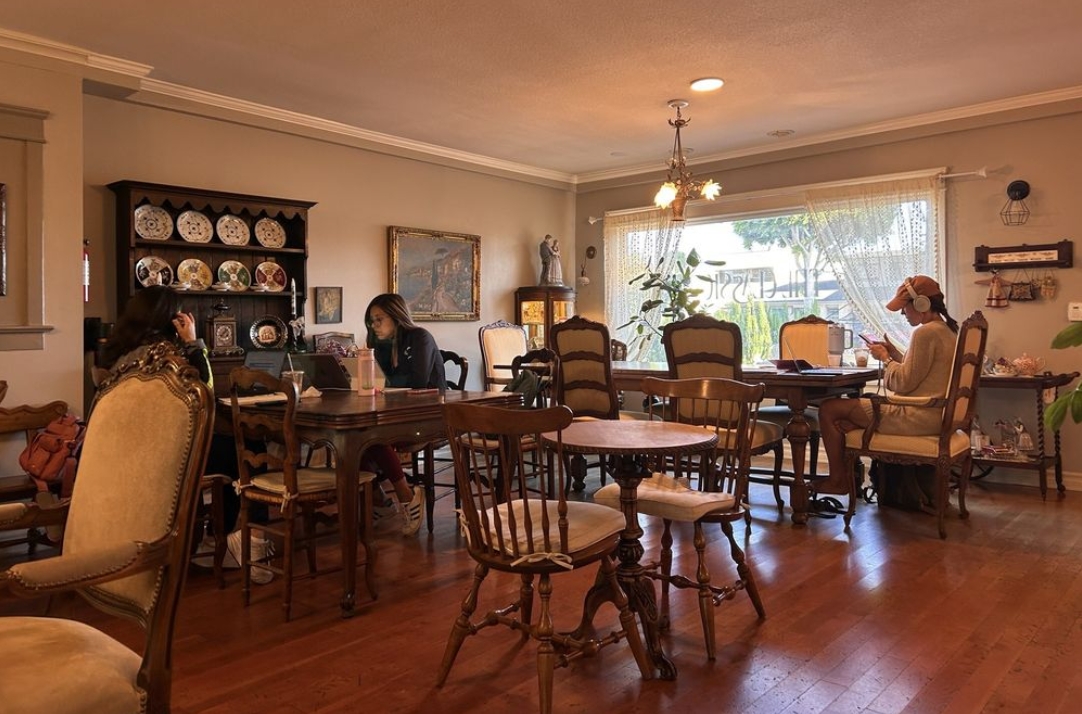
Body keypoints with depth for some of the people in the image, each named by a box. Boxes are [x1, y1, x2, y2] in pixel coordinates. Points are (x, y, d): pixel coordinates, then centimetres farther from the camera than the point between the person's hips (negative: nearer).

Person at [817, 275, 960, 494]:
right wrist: (894, 353, 11)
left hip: (918, 417, -11)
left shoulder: (925, 332, -19)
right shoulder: (947, 330, 13)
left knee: (828, 409, -7)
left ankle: (838, 480, 6)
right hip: (935, 414, 11)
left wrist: (885, 358, -4)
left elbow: (903, 383, -19)